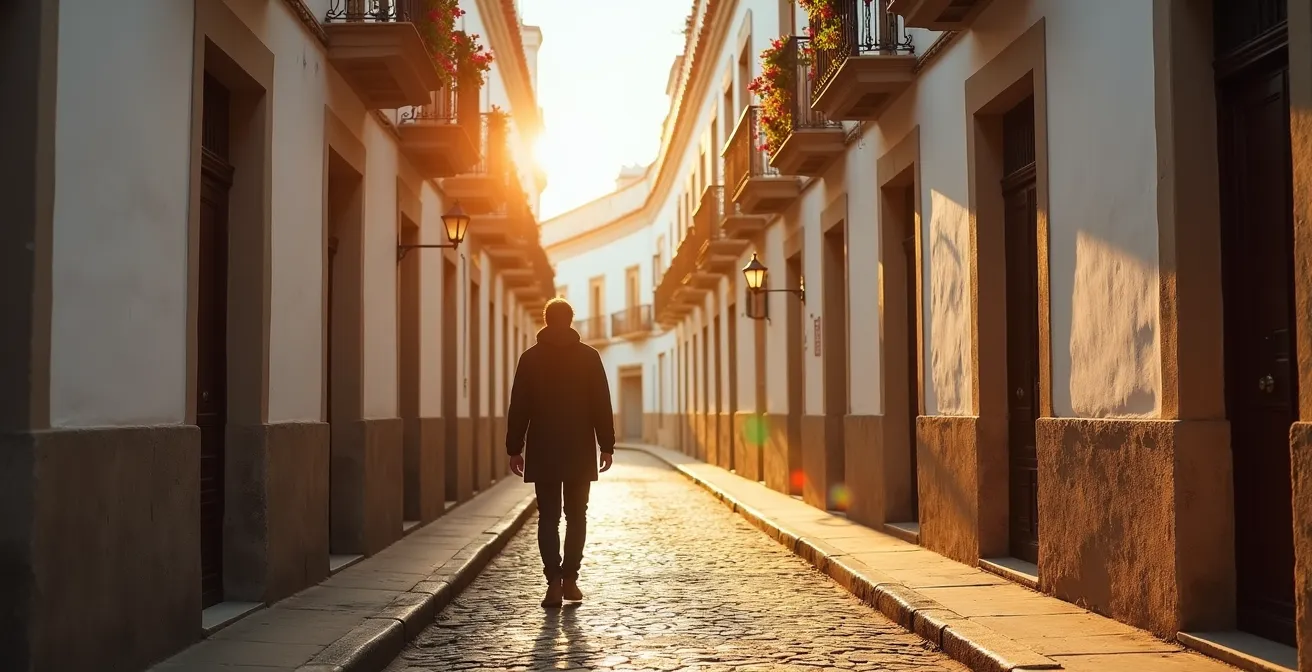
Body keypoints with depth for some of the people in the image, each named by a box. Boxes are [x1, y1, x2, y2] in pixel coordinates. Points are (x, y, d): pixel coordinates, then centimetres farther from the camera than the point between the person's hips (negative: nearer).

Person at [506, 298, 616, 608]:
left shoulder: (530, 358, 1)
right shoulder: (589, 357, 0)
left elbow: (518, 408, 0)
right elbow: (602, 405, -2)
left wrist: (514, 449, 4)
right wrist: (607, 446, 3)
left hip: (542, 451, 0)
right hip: (580, 450, 0)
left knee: (548, 517, 3)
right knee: (576, 515, 10)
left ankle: (554, 581, -7)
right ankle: (570, 579, 5)